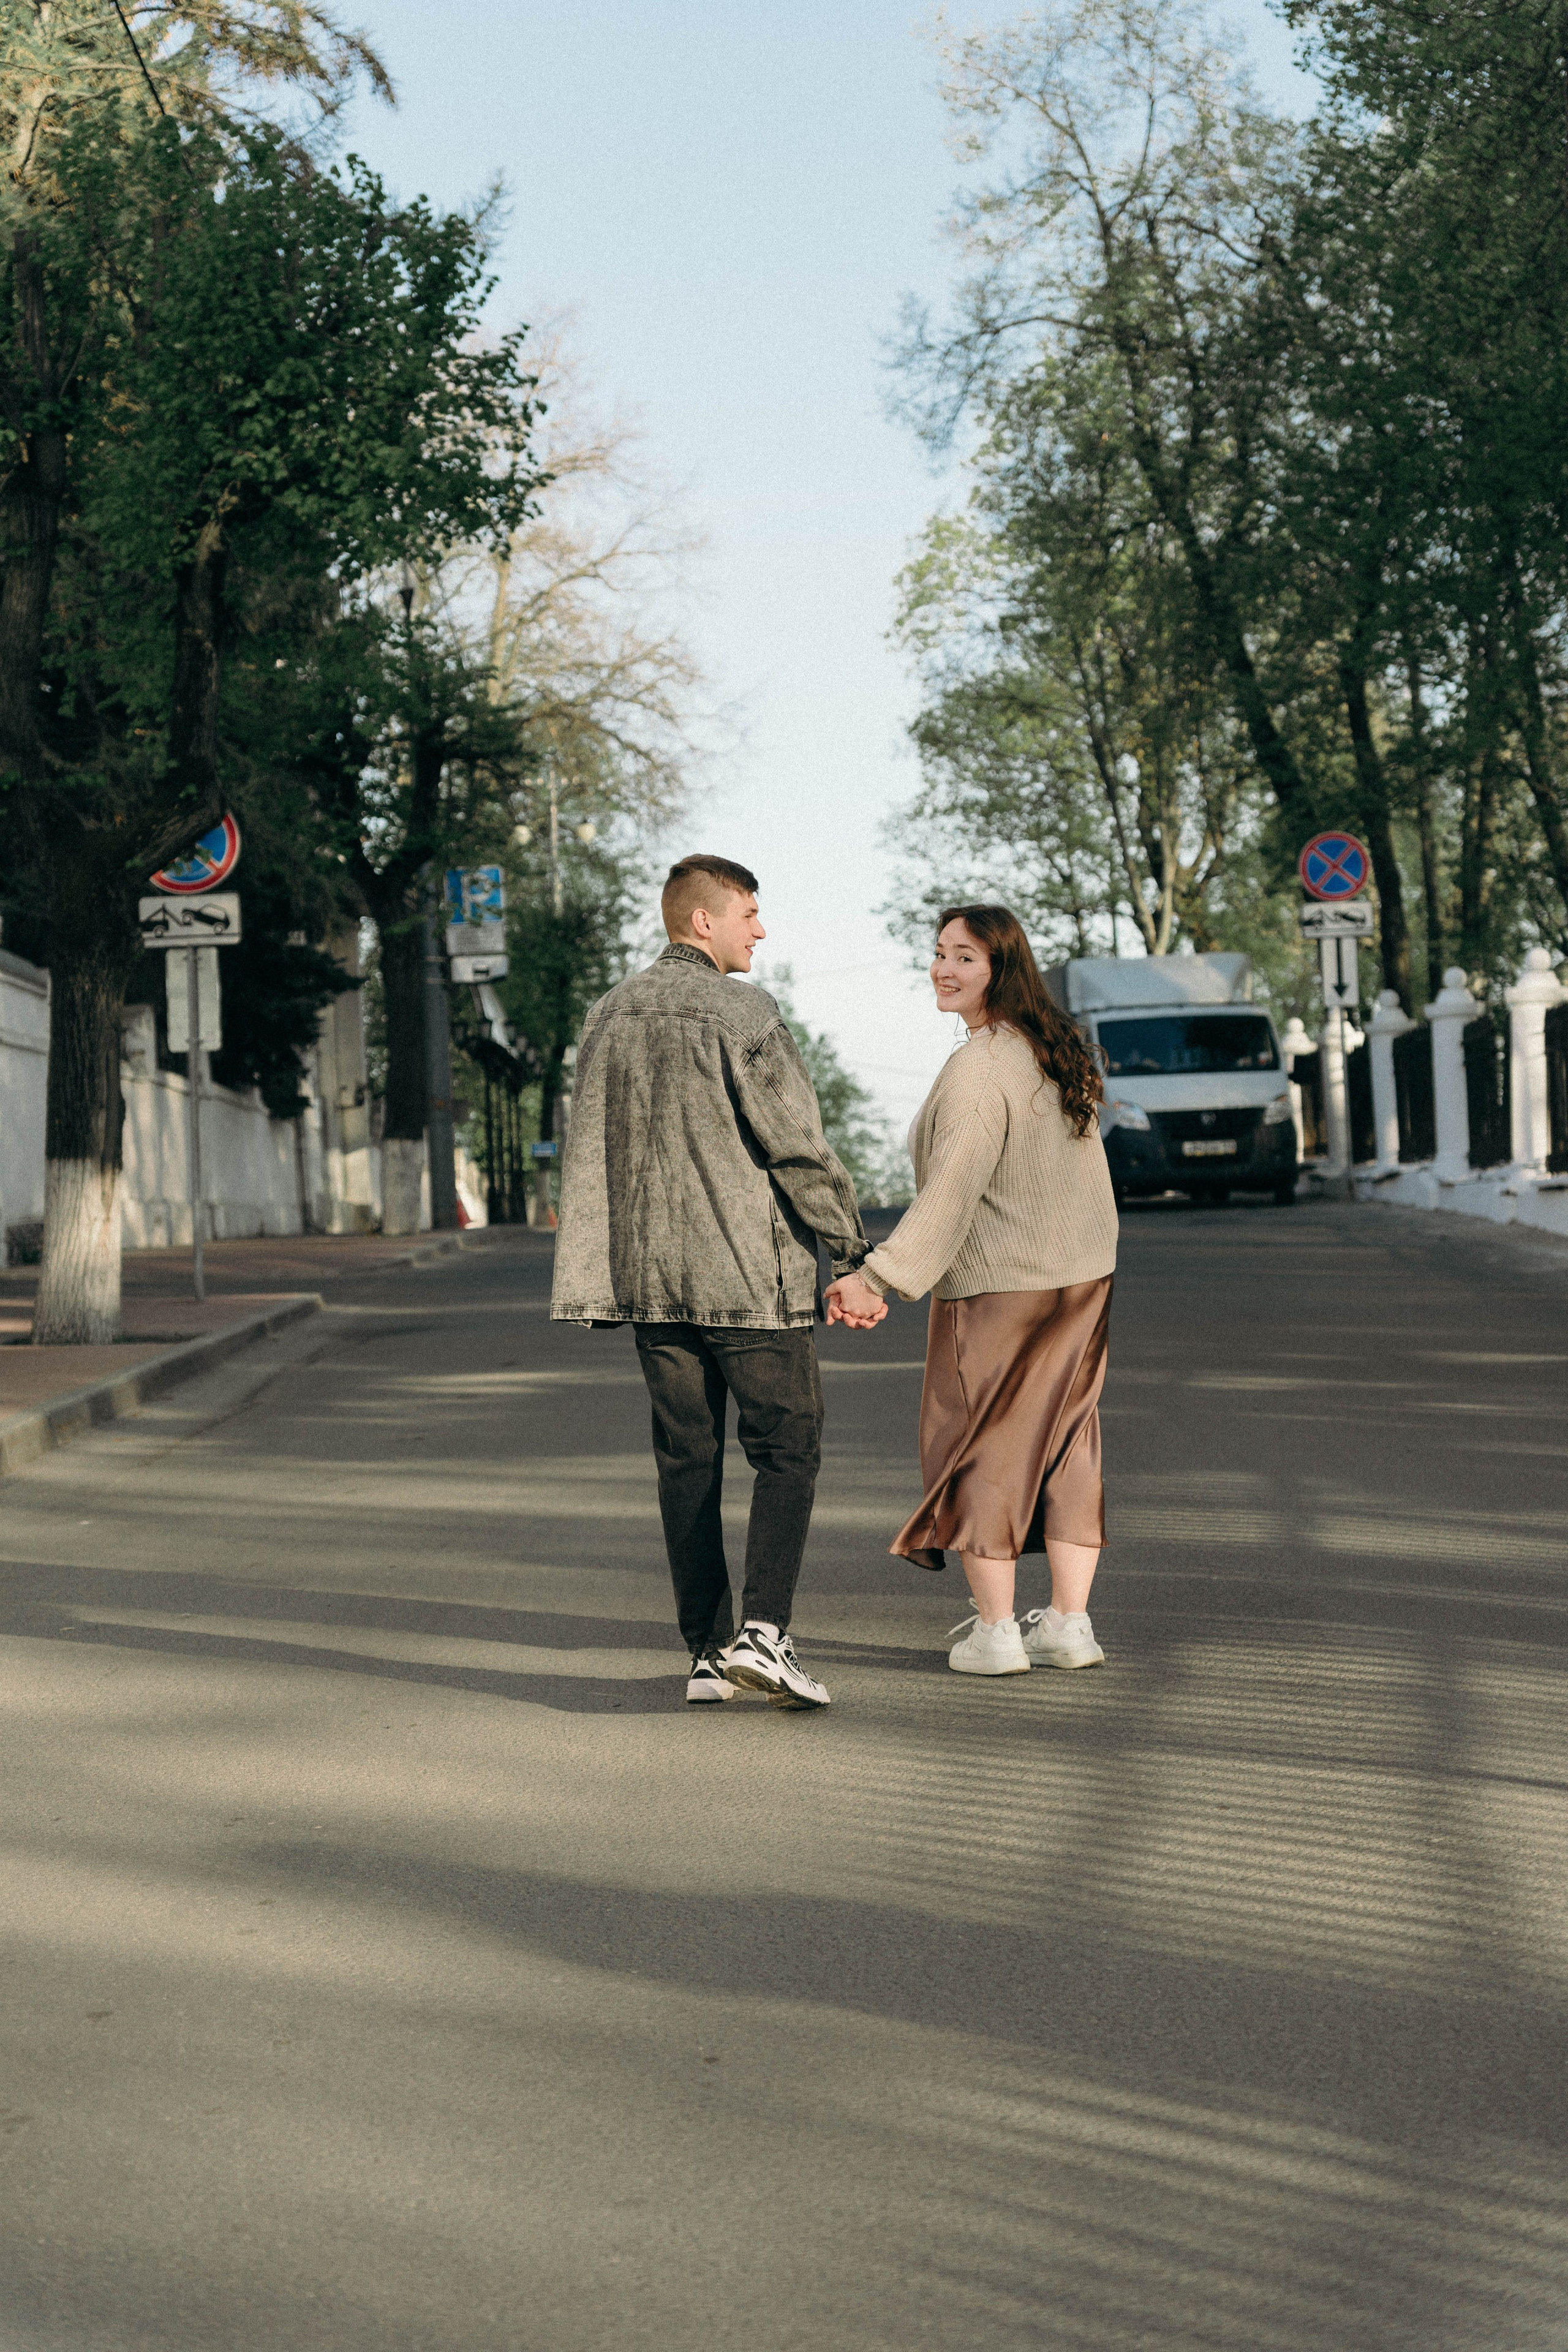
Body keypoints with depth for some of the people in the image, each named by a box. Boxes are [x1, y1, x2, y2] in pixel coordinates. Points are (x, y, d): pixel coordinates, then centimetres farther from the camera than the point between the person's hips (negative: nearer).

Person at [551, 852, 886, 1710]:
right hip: (748, 1271, -6)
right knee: (787, 1447, 2)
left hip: (649, 1276, 6)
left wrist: (588, 1276, 19)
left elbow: (586, 1154, 13)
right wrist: (855, 1260, -6)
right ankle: (762, 1631, -12)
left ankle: (708, 1652, 12)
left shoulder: (608, 1017, 10)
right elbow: (800, 1150, -12)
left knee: (686, 1460, 10)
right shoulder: (742, 1014, -11)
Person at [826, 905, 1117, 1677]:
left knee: (981, 1447, 4)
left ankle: (994, 1631, 6)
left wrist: (876, 1277, -28)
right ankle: (1070, 1624, 15)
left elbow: (952, 1190, -26)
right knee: (1065, 1445, 12)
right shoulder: (1060, 1050, 8)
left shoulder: (976, 1069, -19)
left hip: (998, 1288, -8)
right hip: (1083, 1277, 8)